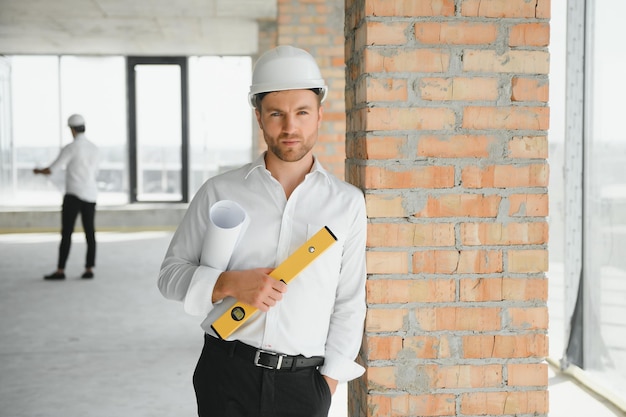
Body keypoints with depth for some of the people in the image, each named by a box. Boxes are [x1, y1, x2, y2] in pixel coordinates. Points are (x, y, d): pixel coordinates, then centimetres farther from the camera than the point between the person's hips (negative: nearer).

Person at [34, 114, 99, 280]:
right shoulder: (94, 148, 8)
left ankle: (60, 271, -5)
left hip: (73, 194, -6)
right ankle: (89, 269, 5)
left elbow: (51, 170, -8)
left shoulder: (69, 148, -12)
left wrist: (38, 171, 14)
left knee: (66, 233, -4)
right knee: (90, 233, 6)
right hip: (90, 195, 6)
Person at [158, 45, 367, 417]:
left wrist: (329, 382, 0)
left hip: (303, 384, 1)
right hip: (227, 375, 0)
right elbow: (171, 273, 5)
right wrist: (230, 284, -12)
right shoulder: (219, 192, 2)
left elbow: (349, 303, 5)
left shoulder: (348, 203, 3)